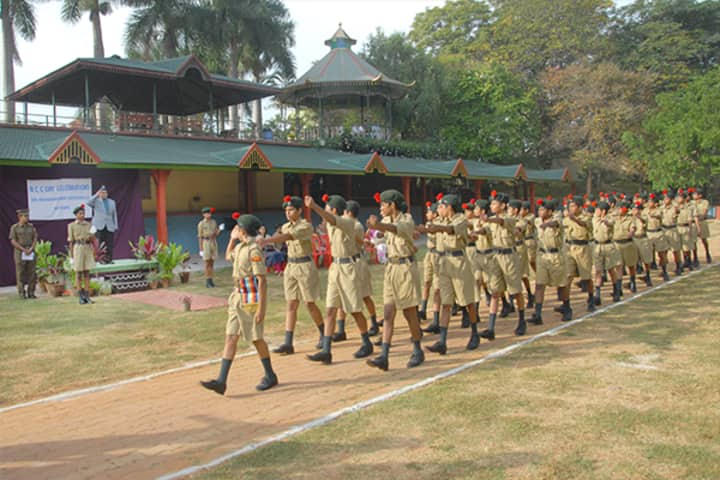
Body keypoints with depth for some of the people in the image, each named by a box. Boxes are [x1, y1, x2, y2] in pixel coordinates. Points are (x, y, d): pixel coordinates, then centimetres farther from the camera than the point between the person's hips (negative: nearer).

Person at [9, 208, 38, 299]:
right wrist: (24, 250, -12)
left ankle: (31, 292, 7)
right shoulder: (14, 227, -1)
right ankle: (22, 293, 2)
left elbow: (35, 238, 7)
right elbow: (13, 241, -6)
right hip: (19, 252, -3)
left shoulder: (31, 226, 9)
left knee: (32, 272, 2)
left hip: (31, 252, 3)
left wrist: (31, 249, -9)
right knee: (20, 273, -2)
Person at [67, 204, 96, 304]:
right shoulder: (71, 226, 2)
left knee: (87, 273, 5)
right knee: (78, 273, 1)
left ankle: (87, 296, 9)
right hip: (78, 249, -3)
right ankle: (80, 297, 5)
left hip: (88, 249, 3)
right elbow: (71, 241, 1)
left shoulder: (89, 225, 9)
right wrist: (71, 256, -2)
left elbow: (92, 239, 10)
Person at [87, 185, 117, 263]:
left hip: (109, 227, 3)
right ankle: (100, 260, -4)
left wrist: (115, 226, 9)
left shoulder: (112, 202, 17)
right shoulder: (96, 201, 7)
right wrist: (96, 195, -16)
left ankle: (109, 260, 3)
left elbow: (114, 215, 16)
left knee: (109, 245, -2)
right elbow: (89, 203, -15)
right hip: (99, 226, -3)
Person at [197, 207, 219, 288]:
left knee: (212, 263, 7)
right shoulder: (201, 224, -4)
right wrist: (200, 249, -7)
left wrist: (219, 229, -12)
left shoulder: (214, 222, 8)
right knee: (207, 263, -3)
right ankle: (207, 282, 3)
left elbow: (216, 234, 10)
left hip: (214, 242, 4)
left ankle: (210, 280, 14)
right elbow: (200, 237, -4)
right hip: (206, 243, -4)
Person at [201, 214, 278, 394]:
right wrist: (232, 238, 21)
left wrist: (261, 309, -23)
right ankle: (221, 381, 2)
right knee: (231, 337, 3)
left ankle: (270, 376, 22)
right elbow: (228, 257, 35)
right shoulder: (240, 247, 10)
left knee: (256, 338, 3)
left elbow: (262, 281, -21)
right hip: (238, 297, 9)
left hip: (252, 299, -9)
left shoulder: (254, 250, -18)